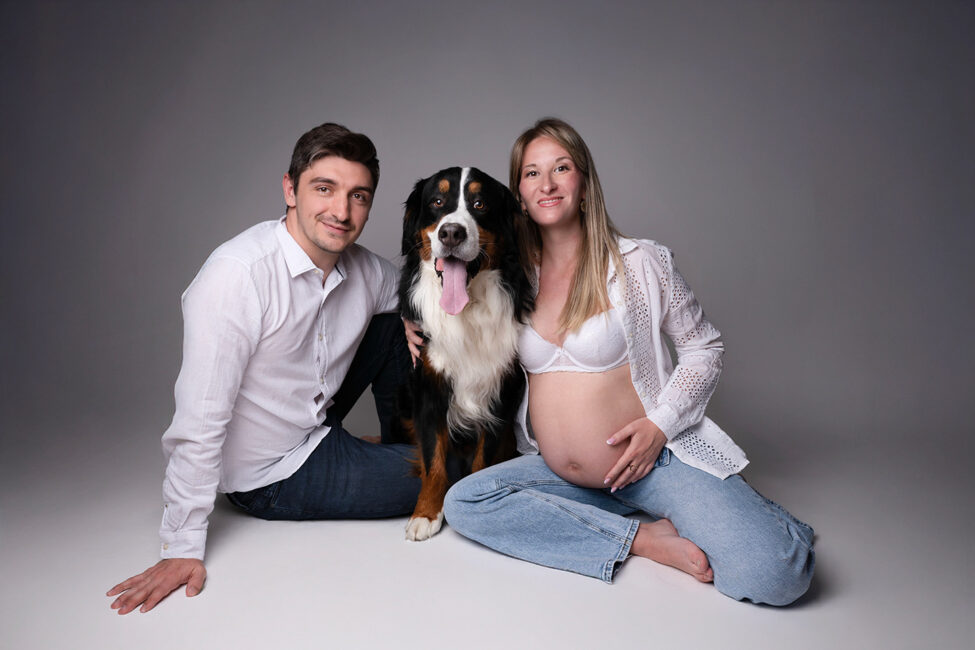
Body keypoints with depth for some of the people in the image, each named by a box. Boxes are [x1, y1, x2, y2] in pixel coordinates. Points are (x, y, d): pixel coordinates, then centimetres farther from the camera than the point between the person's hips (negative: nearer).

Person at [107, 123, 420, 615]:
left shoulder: (366, 270, -8)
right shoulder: (236, 274, -29)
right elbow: (201, 420, -29)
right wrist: (182, 549, -26)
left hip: (316, 430, 7)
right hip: (270, 478, -6)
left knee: (397, 322, -2)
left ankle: (403, 446, 14)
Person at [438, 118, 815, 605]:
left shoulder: (638, 262, -5)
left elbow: (704, 347, 2)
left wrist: (660, 423, -12)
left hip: (656, 459, -4)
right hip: (557, 472, 5)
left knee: (777, 574, -25)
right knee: (462, 502, -20)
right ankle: (644, 537, -14)